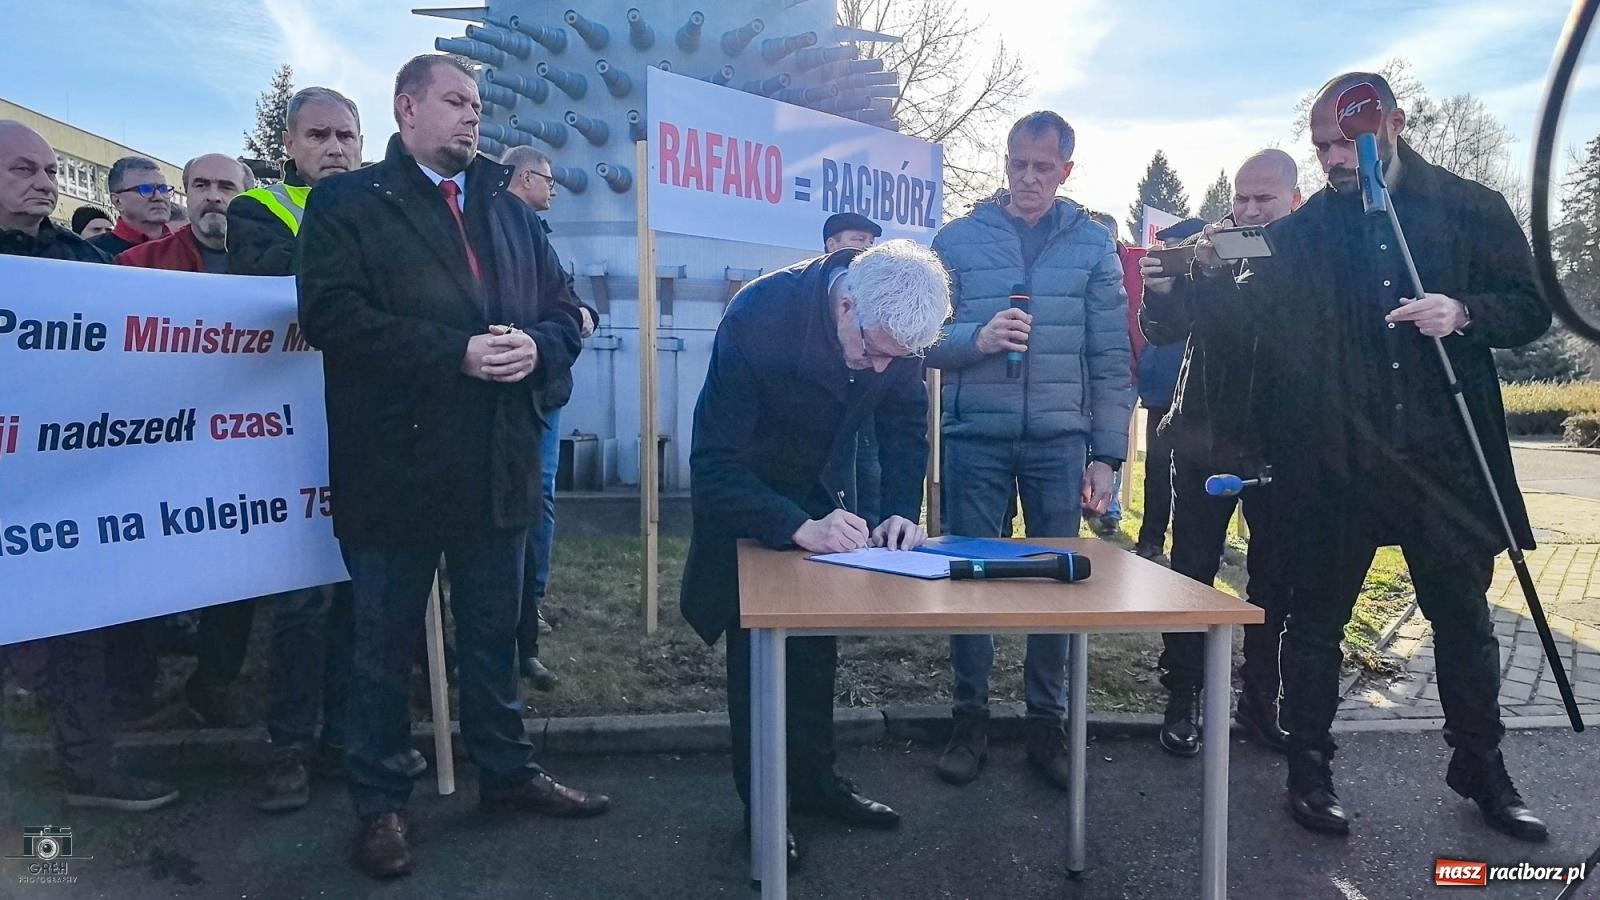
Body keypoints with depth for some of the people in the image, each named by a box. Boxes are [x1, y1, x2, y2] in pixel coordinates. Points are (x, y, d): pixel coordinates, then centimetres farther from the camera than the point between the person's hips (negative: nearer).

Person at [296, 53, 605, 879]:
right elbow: (331, 314, -14)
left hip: (496, 465, 5)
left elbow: (564, 315, 12)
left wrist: (535, 345, -11)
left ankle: (507, 771, 33)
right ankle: (379, 803, 26)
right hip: (394, 465, -4)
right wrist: (456, 354, -21)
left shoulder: (511, 212, 16)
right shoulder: (347, 203, 0)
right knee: (385, 644, 10)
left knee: (493, 634, 17)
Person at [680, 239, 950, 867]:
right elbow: (714, 465, -33)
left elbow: (906, 423, -5)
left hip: (824, 491, 4)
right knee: (756, 647, -2)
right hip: (743, 494, -4)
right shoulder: (759, 317, -35)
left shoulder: (894, 323, -21)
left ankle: (813, 779, 27)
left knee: (817, 646, 10)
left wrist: (903, 510, -20)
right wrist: (796, 527, -43)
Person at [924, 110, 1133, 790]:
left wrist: (1106, 455, -1)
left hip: (1059, 441, 1)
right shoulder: (959, 239, 6)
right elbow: (925, 340, 3)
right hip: (974, 438, 0)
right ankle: (970, 718, 18)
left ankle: (1047, 721, 20)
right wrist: (977, 337, -17)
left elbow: (1111, 360, 5)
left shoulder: (1093, 245, 7)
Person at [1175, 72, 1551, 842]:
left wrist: (1464, 312, -15)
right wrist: (1212, 274, -21)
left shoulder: (1470, 208, 4)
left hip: (1444, 455, 1)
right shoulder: (1301, 231, 4)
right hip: (1336, 460, -1)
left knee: (1464, 617, 13)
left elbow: (1531, 310, 5)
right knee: (1316, 617, 6)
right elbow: (1255, 319, -2)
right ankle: (1309, 765, 20)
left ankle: (1481, 768, 32)